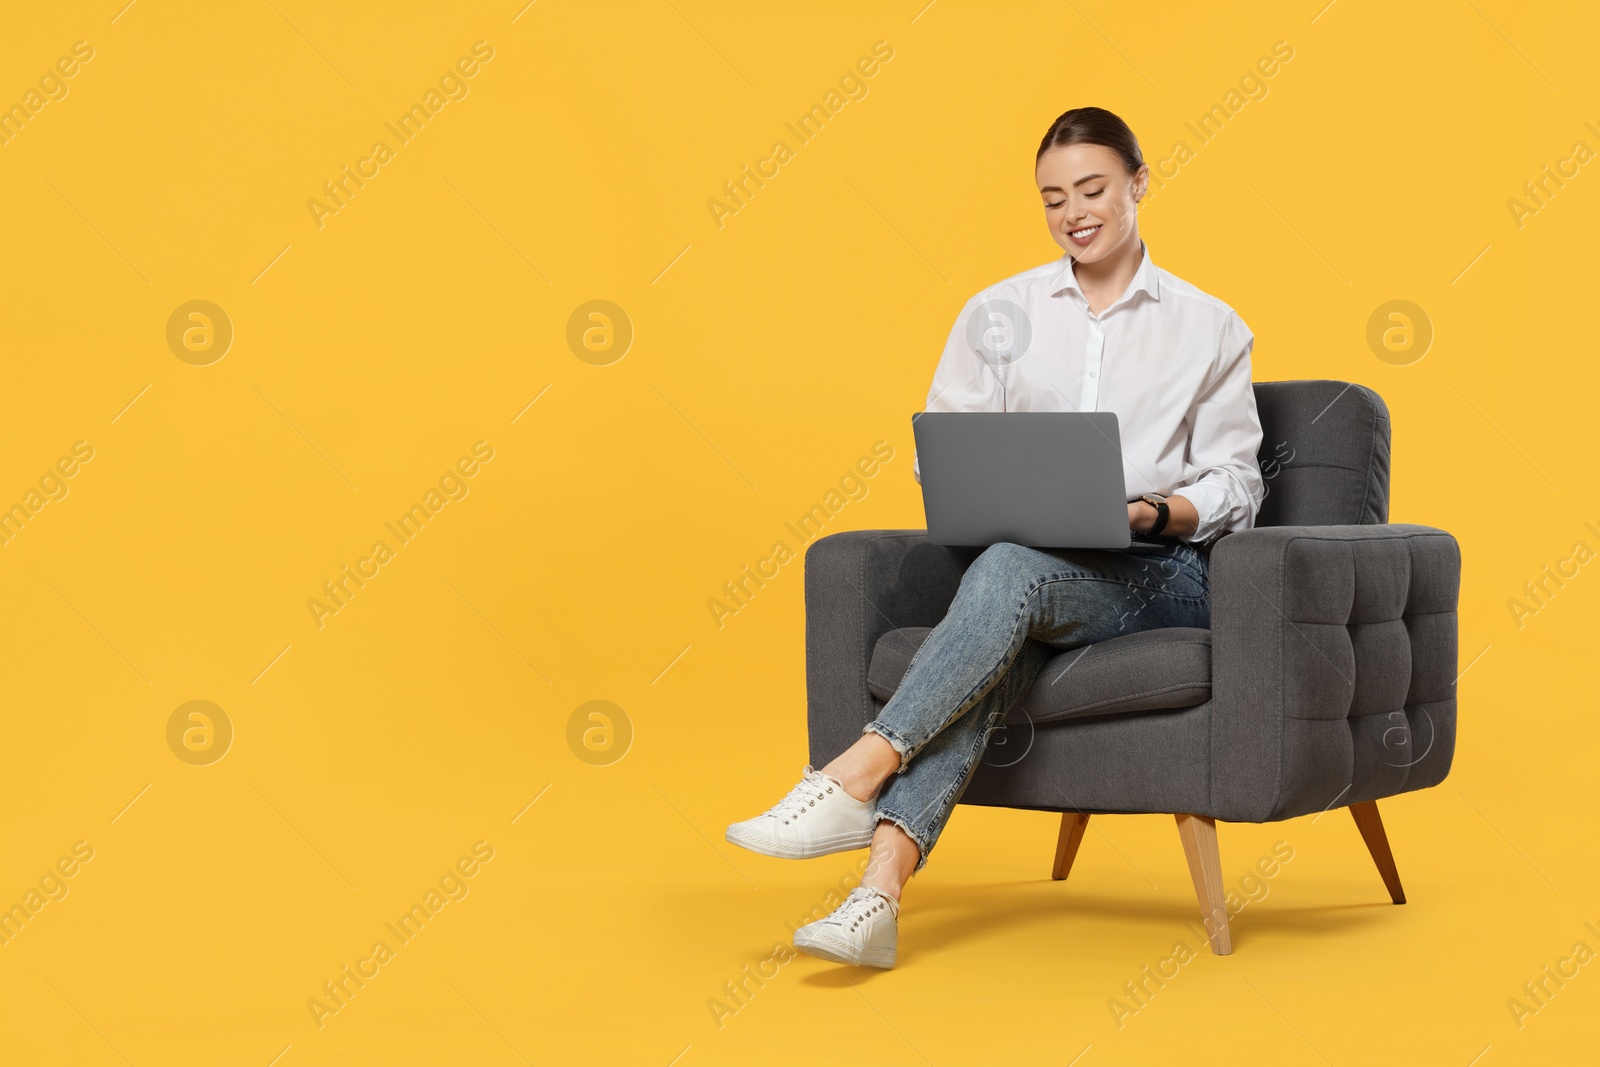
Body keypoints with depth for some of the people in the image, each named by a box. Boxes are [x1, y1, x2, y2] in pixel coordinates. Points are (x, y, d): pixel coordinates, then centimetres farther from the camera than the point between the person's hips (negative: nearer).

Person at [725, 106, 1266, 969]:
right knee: (992, 657, -35)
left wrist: (1151, 512, -14)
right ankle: (880, 893, -47)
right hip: (1030, 567, 2)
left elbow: (1234, 487, 6)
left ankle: (854, 779, -41)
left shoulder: (1208, 329, 10)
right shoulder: (1000, 314, 15)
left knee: (1007, 573, -36)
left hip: (1159, 574, -2)